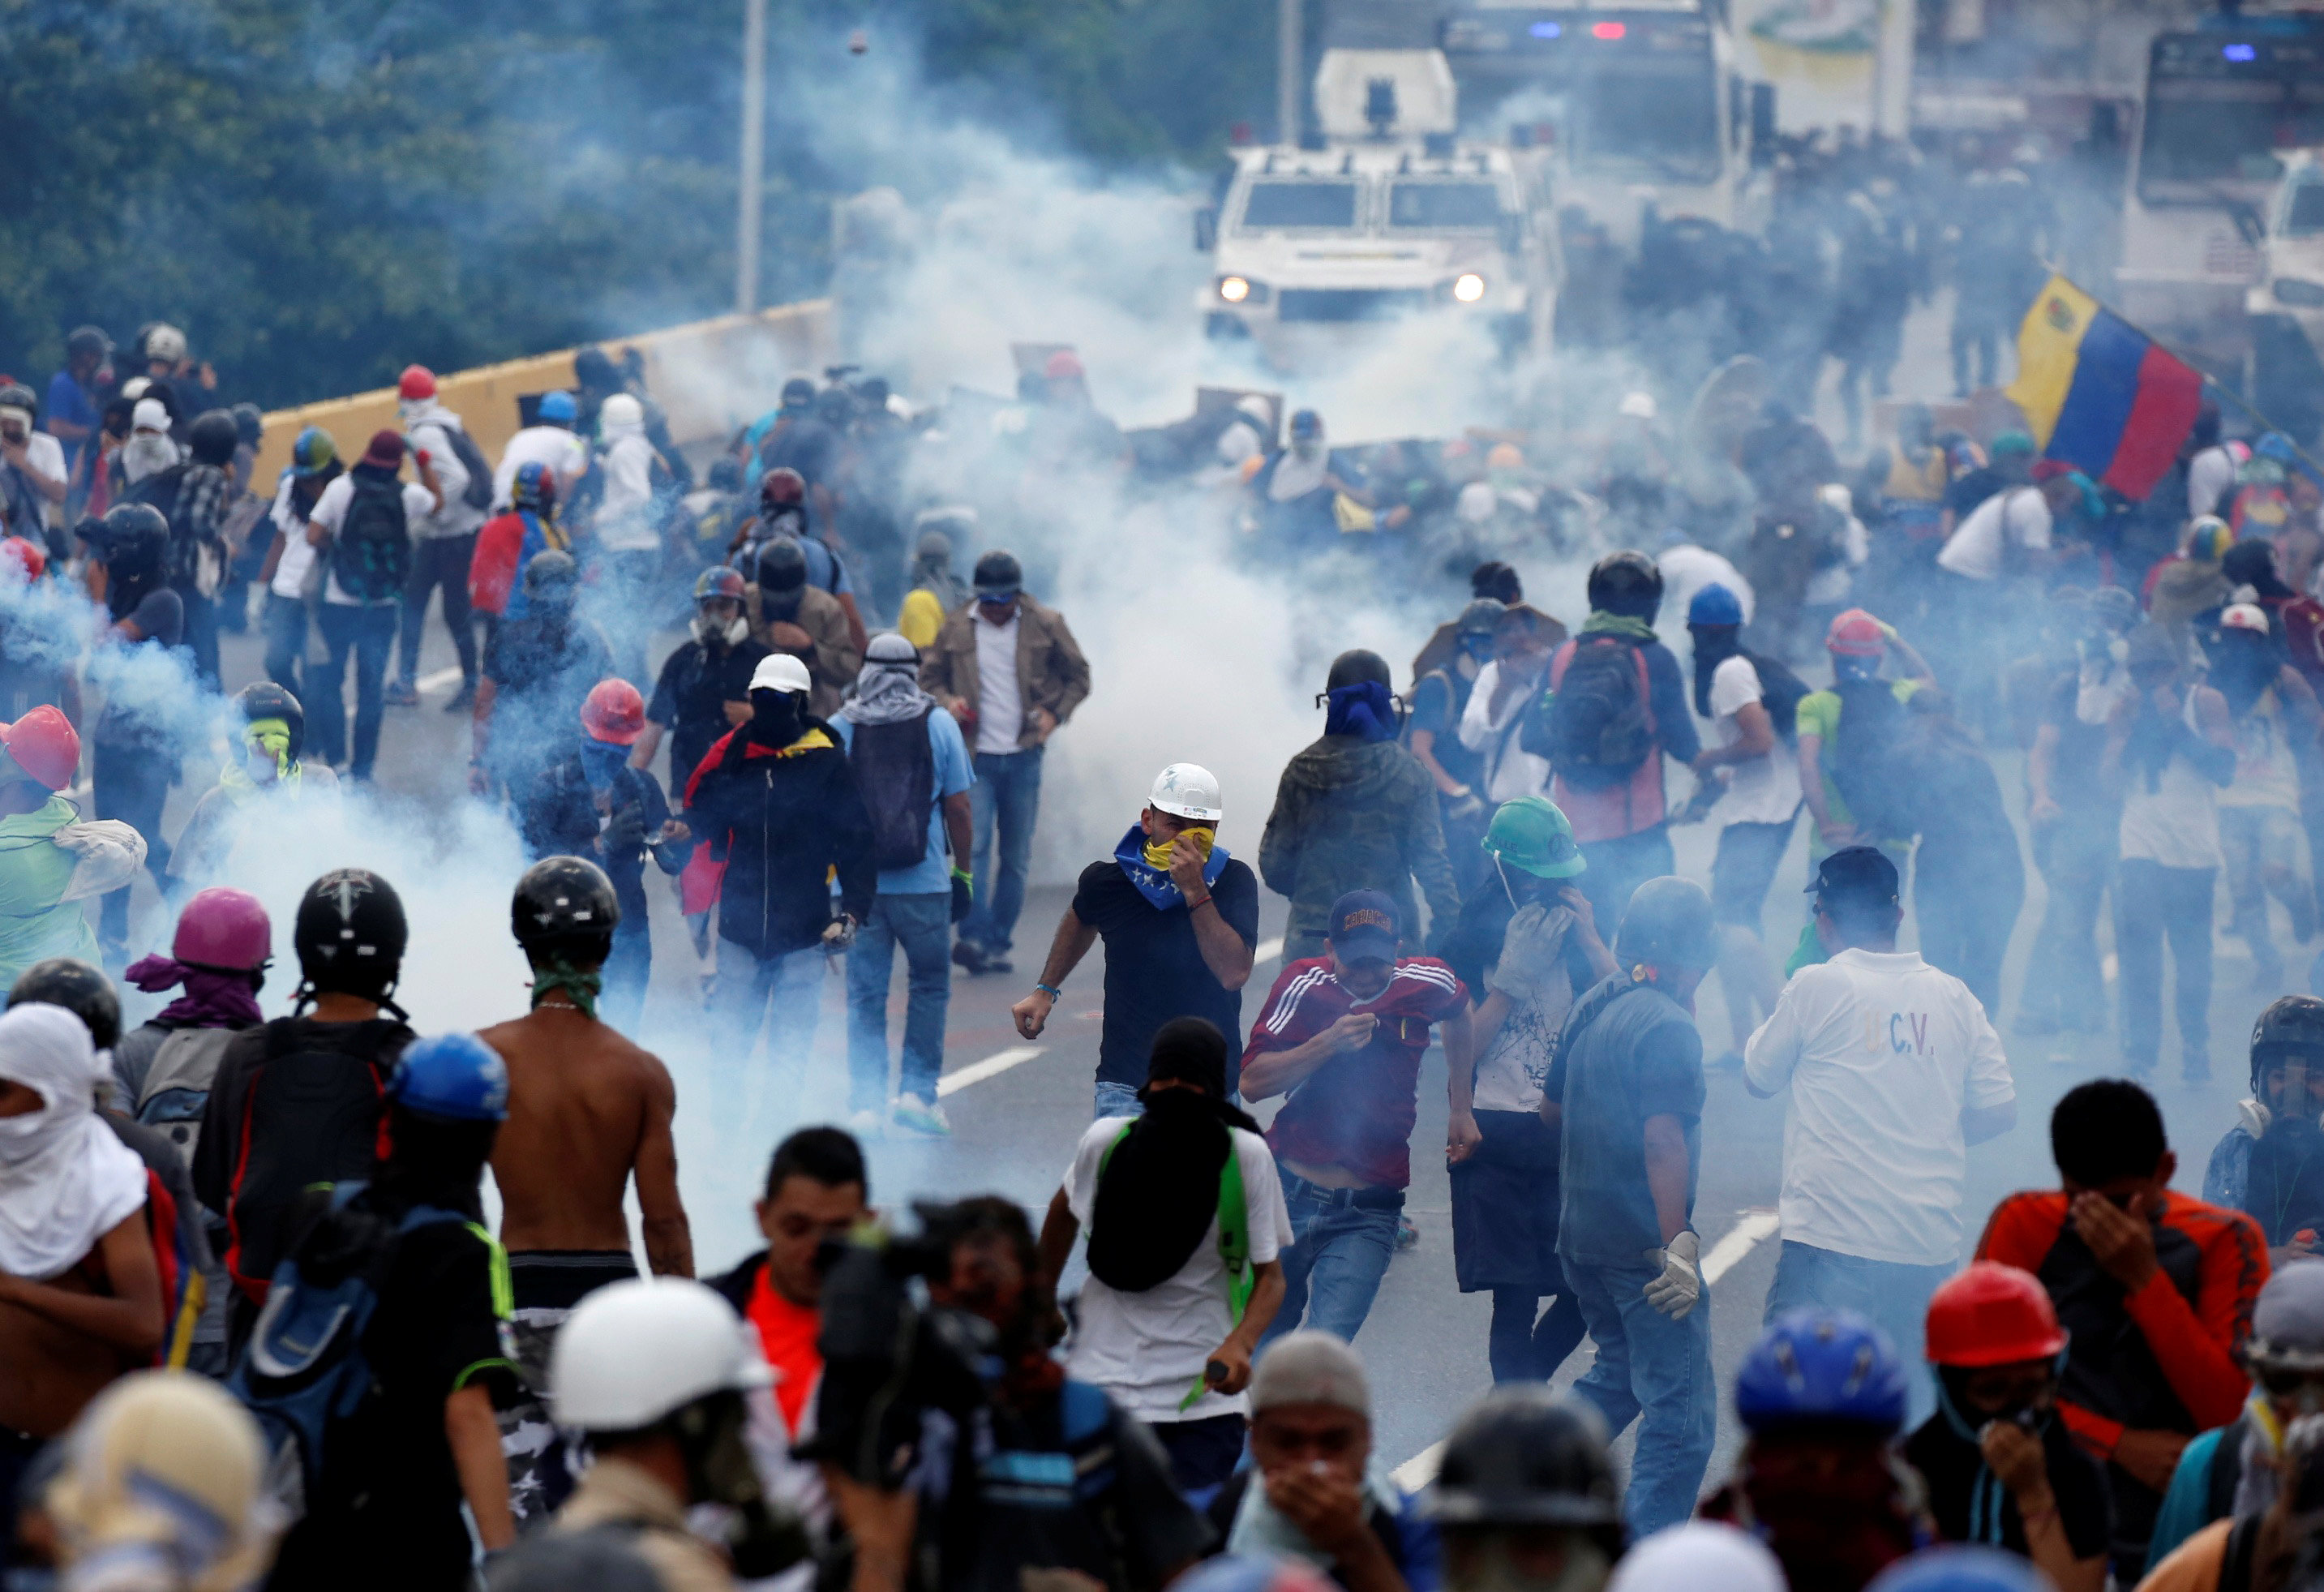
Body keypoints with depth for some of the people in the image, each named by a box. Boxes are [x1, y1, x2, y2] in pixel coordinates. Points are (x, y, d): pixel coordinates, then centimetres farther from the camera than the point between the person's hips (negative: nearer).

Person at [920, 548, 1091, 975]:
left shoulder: (1046, 625, 3)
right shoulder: (955, 628, 3)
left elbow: (1078, 676, 13)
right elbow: (928, 678, 13)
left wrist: (1054, 713, -2)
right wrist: (948, 702, -7)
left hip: (1024, 758, 1)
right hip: (975, 757, -1)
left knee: (1016, 856, 4)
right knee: (975, 845, -17)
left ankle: (998, 944, 12)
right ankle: (972, 937, -21)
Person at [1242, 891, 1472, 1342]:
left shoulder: (1429, 985, -2)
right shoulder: (1303, 984, -8)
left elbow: (1459, 1014, 23)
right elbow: (1252, 1081, -14)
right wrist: (1328, 1043, -24)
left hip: (1367, 1213, 0)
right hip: (1288, 1197, 0)